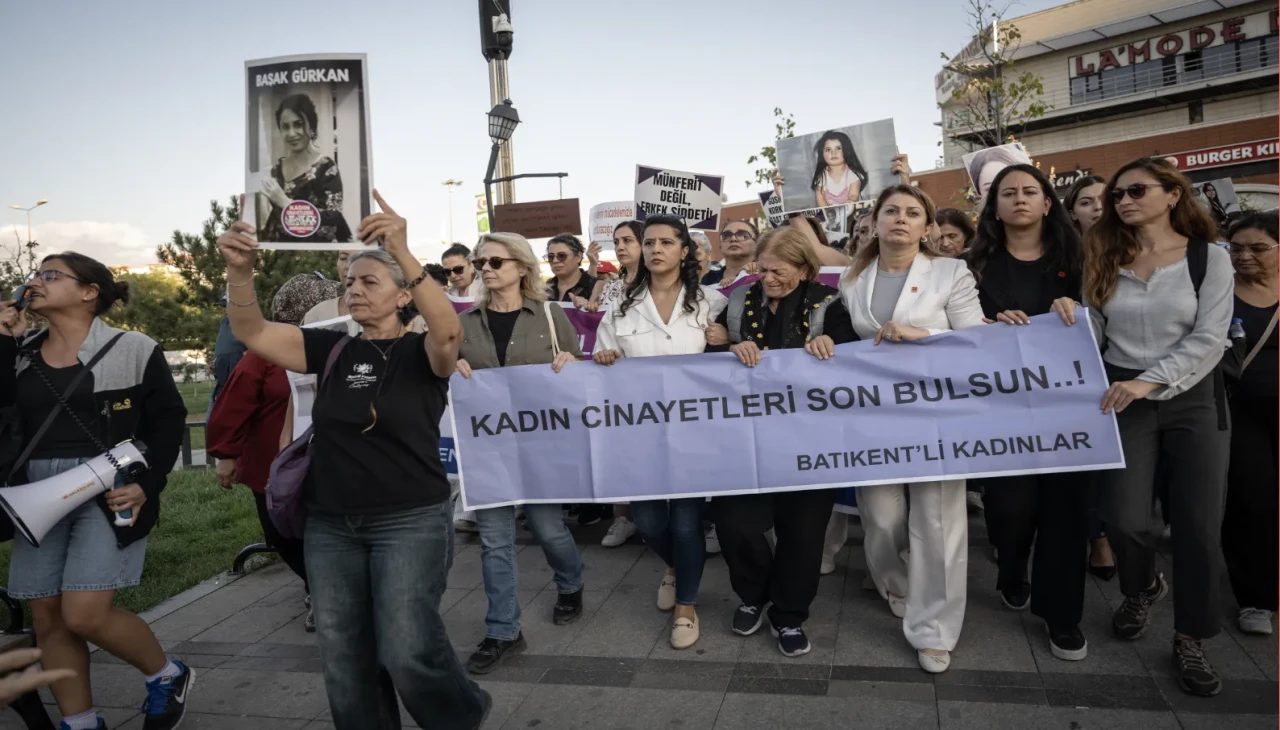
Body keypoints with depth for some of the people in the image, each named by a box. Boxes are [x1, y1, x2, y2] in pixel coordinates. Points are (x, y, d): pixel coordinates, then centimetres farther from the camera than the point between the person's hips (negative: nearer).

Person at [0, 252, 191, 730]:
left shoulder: (131, 349, -4)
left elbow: (168, 421, -4)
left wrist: (147, 485, -14)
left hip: (107, 491, -6)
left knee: (84, 613, -12)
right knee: (47, 618, 8)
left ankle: (168, 677, 13)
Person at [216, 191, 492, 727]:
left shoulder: (421, 352, -6)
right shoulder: (334, 350, 6)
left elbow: (449, 331, -29)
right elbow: (251, 332, -2)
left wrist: (403, 254, -41)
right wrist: (239, 271, -22)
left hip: (410, 521, -5)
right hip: (330, 525, 5)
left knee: (407, 652, -9)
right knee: (345, 662, 11)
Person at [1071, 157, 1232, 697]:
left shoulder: (1210, 258, -2)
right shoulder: (1106, 261, 5)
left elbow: (1208, 341, -10)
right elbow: (1097, 338, 6)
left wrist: (1149, 381, -22)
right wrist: (1072, 319, -16)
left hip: (1192, 399, -1)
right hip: (1123, 400, 1)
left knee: (1198, 525, 2)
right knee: (1124, 520, -8)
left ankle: (1189, 640, 21)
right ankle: (1142, 588, 28)